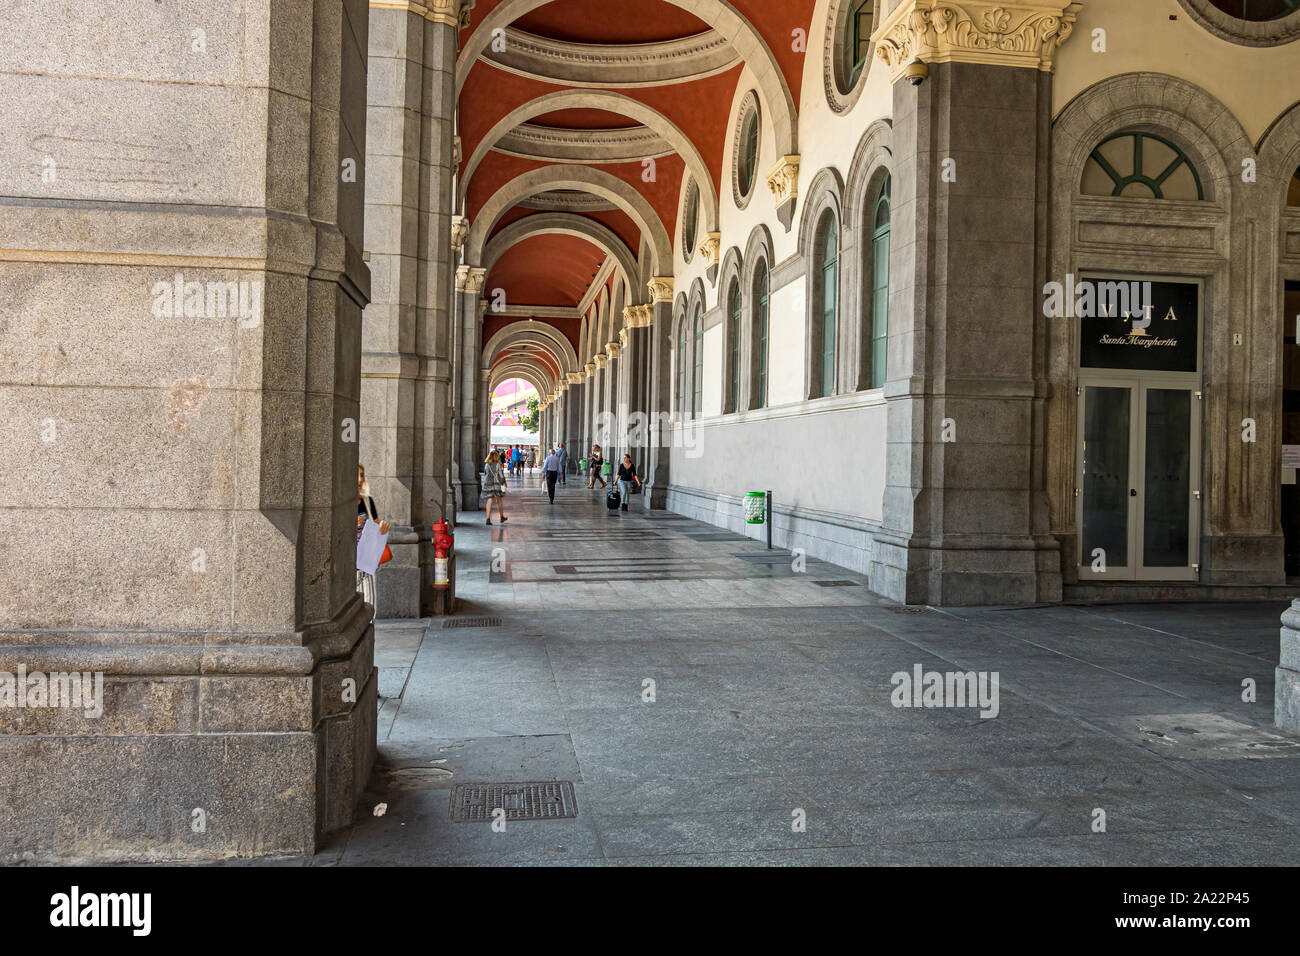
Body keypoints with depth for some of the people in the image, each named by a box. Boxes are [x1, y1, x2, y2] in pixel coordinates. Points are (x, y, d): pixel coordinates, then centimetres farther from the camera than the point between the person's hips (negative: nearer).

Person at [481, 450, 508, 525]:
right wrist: (503, 484, 1)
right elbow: (501, 475, -8)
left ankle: (488, 519, -14)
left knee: (489, 502, -2)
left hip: (488, 485, 2)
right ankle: (502, 517, 28)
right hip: (497, 485, -2)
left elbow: (485, 474, 9)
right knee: (499, 501, 14)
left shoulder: (486, 465, 2)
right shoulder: (498, 465, -8)